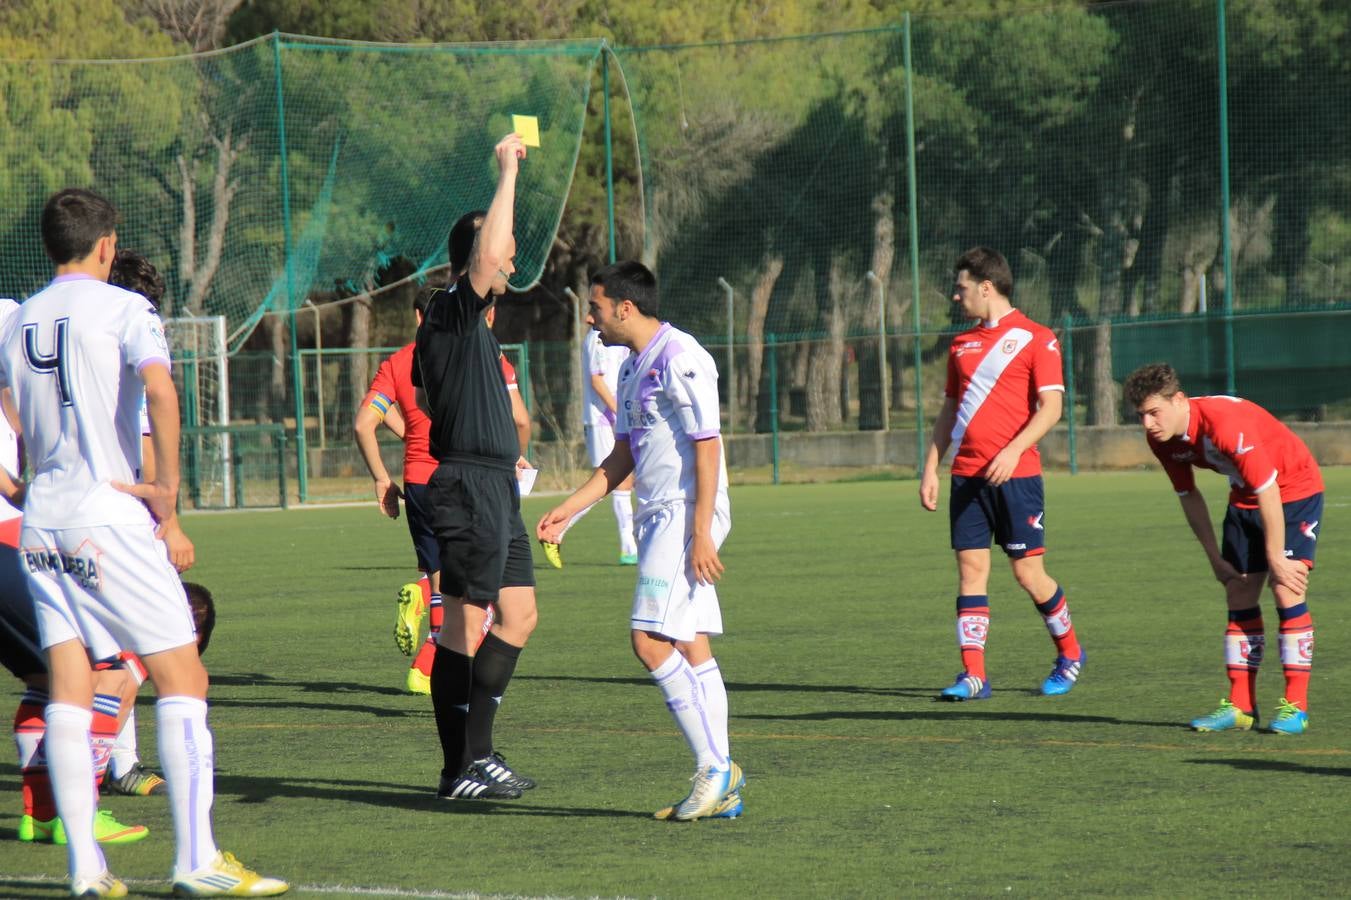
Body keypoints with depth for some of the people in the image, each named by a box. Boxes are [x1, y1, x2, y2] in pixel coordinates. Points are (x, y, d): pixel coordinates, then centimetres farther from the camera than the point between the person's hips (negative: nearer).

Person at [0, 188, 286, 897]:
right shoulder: (123, 308, -5)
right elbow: (159, 388, -22)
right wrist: (167, 487, -16)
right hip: (108, 518, -6)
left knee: (68, 690, 5)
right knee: (182, 678, -1)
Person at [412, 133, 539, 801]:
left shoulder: (469, 323, 19)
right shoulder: (452, 312, -11)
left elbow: (425, 397, 31)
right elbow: (487, 256, -31)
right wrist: (508, 175, -22)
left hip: (496, 486, 10)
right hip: (468, 486, -10)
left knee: (519, 615, 11)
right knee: (464, 623, -7)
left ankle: (477, 752, 16)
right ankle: (461, 770, -5)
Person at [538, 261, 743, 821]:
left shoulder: (679, 359, -13)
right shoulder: (633, 369, 18)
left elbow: (708, 446, -16)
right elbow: (622, 457, 25)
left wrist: (701, 533, -20)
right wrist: (568, 510, 20)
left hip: (686, 517, -9)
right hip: (660, 519, 9)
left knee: (651, 641, -14)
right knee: (690, 649, 5)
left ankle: (715, 767, -10)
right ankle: (720, 789, 5)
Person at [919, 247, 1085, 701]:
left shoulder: (1036, 338, -3)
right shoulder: (962, 344, 16)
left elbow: (1050, 406, -9)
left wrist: (1012, 451, -21)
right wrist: (931, 468, 12)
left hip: (1016, 474, -5)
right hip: (967, 474, 5)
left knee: (1028, 573, -3)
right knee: (970, 569, -2)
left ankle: (1069, 653, 19)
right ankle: (973, 675, -2)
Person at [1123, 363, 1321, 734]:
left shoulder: (1225, 422, -35)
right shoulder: (1162, 439, -10)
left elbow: (1268, 492, -30)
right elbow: (1189, 496, 6)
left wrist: (1276, 558, -23)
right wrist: (1215, 557, 7)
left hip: (1295, 489, -7)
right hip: (1245, 498, 7)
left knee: (1286, 590, -16)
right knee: (1239, 595, 2)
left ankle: (1295, 706, -14)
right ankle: (1239, 706, 6)